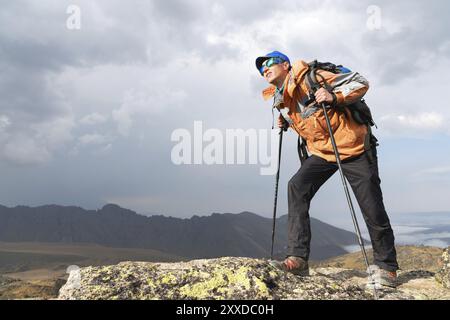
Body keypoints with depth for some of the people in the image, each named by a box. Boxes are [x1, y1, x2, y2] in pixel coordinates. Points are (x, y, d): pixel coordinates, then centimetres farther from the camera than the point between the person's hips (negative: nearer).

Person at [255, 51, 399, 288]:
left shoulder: (308, 78, -14)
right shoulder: (278, 100, 7)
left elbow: (360, 82, -12)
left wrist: (335, 96, -27)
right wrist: (285, 121, 9)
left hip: (353, 146, -5)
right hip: (321, 152, 6)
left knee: (372, 209, -1)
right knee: (297, 187, -19)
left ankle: (386, 267, 18)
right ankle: (298, 258, -20)